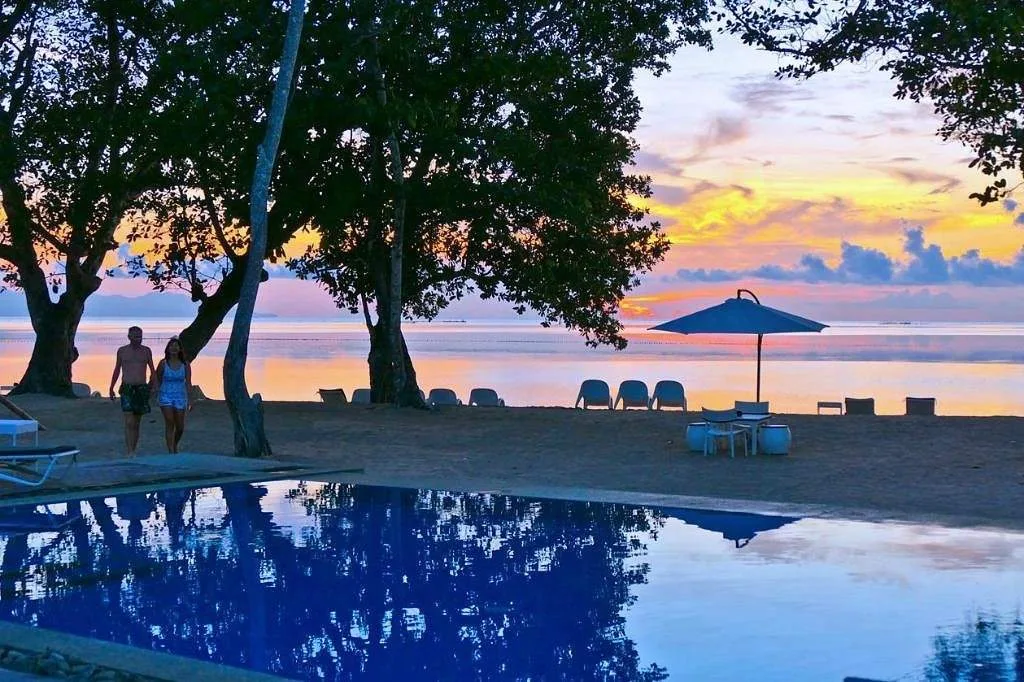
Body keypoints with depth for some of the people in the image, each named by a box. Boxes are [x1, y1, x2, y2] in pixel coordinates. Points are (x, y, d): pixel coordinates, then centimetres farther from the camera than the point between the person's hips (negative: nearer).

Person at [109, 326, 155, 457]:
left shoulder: (146, 351, 7)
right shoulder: (122, 351, 5)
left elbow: (152, 370, 16)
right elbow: (117, 370, 15)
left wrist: (151, 386, 8)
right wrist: (111, 388, 17)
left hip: (142, 388, 2)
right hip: (127, 388, -2)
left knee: (136, 422, 8)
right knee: (129, 422, -13)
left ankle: (134, 450, 15)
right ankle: (130, 453, -20)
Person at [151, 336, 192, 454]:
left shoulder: (185, 364, 1)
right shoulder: (163, 363, -2)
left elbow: (188, 383, 1)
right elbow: (157, 380, 6)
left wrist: (189, 400, -5)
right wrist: (157, 396, 0)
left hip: (180, 397, 2)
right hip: (166, 396, -2)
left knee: (180, 427, 6)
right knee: (169, 424, -12)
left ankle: (175, 445, 34)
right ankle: (171, 451, -10)